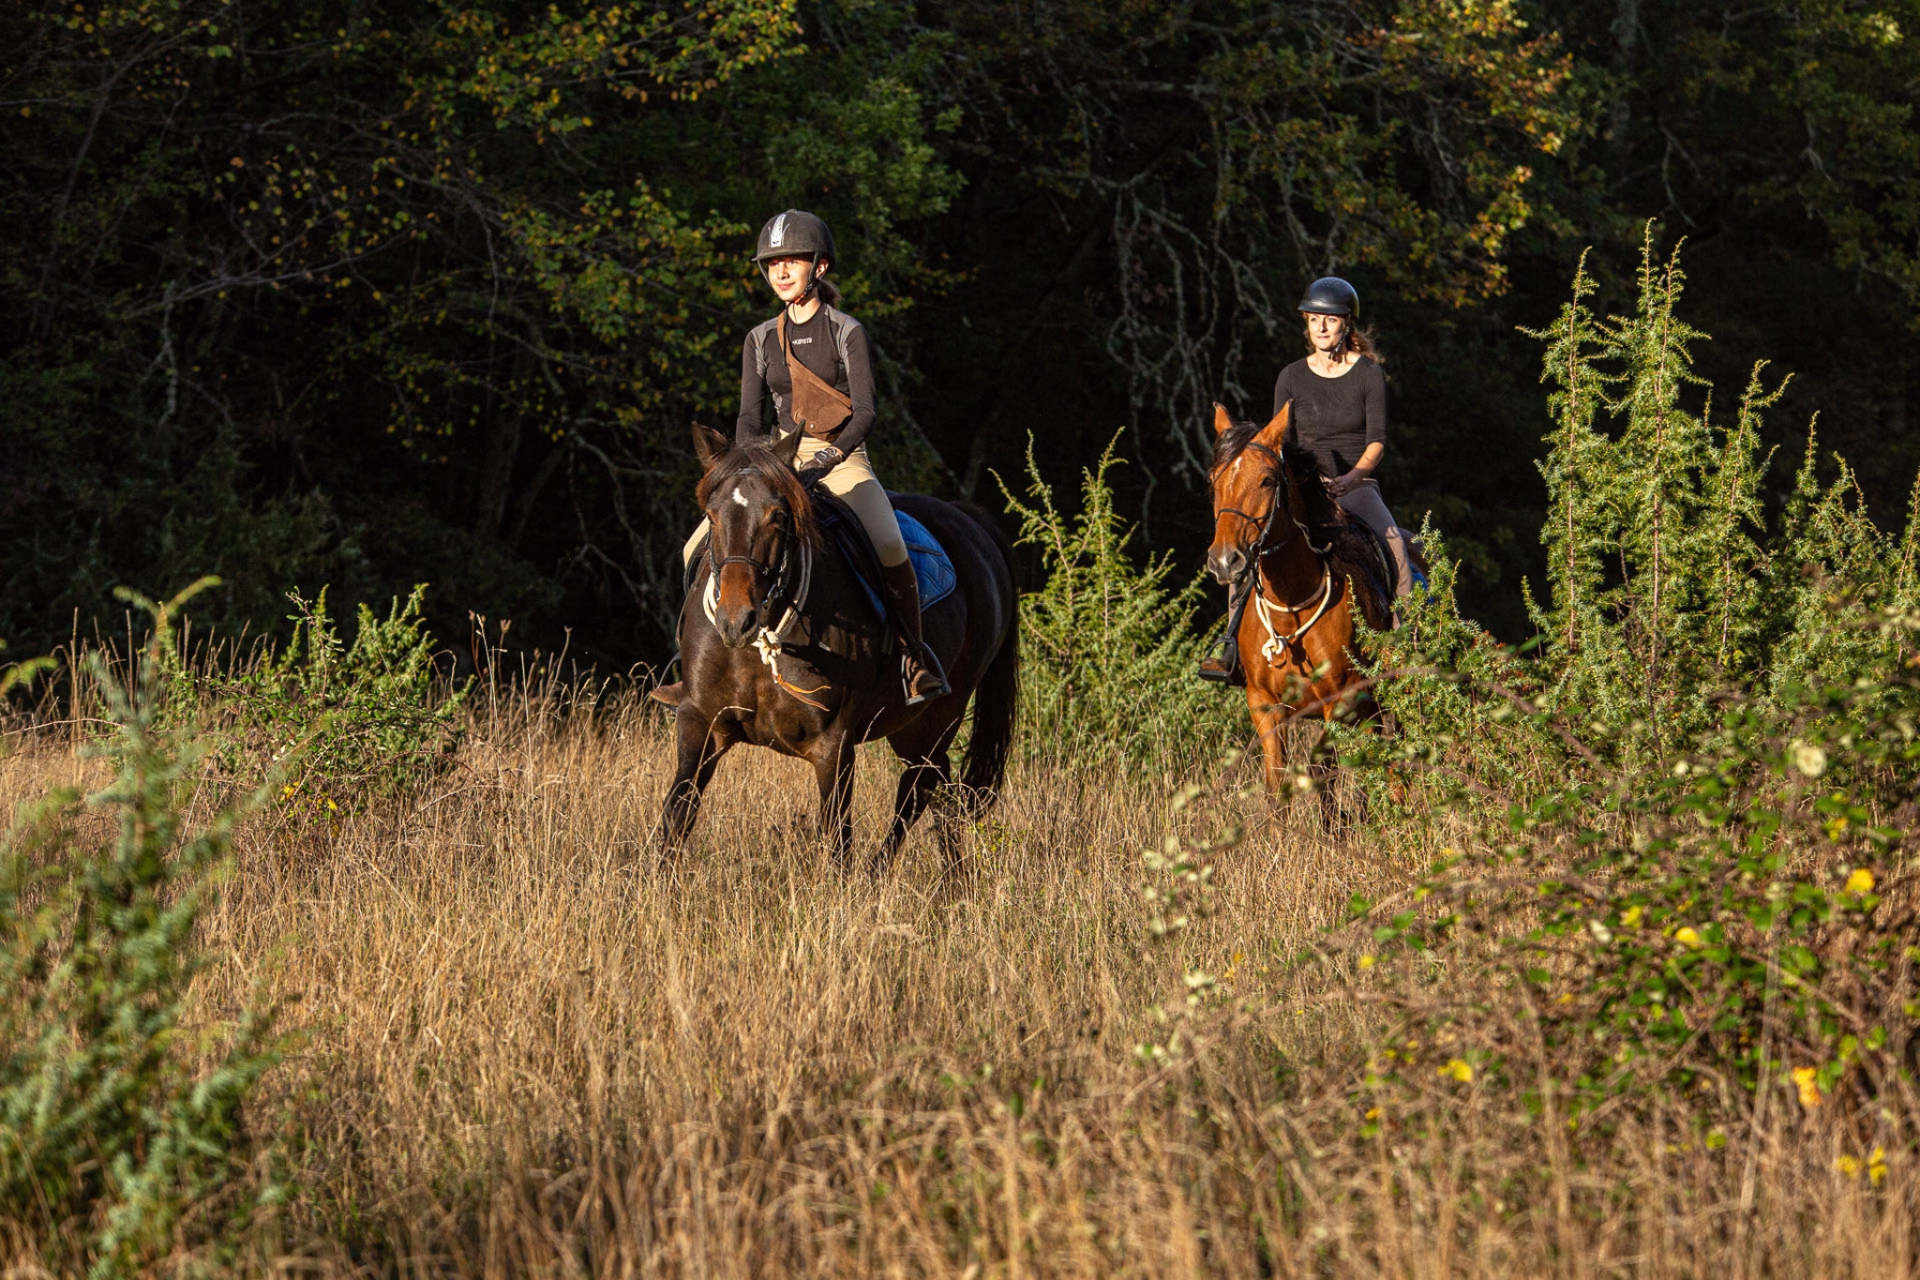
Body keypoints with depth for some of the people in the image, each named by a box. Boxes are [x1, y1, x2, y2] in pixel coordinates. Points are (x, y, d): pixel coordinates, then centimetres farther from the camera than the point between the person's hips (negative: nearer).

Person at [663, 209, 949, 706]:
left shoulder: (846, 333, -4)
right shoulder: (761, 340, 8)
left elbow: (864, 412, -12)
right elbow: (749, 417, 4)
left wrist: (828, 458, -28)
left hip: (843, 458, -4)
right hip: (781, 457, 5)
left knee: (889, 547, -32)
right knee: (699, 551, -10)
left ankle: (918, 657, -16)